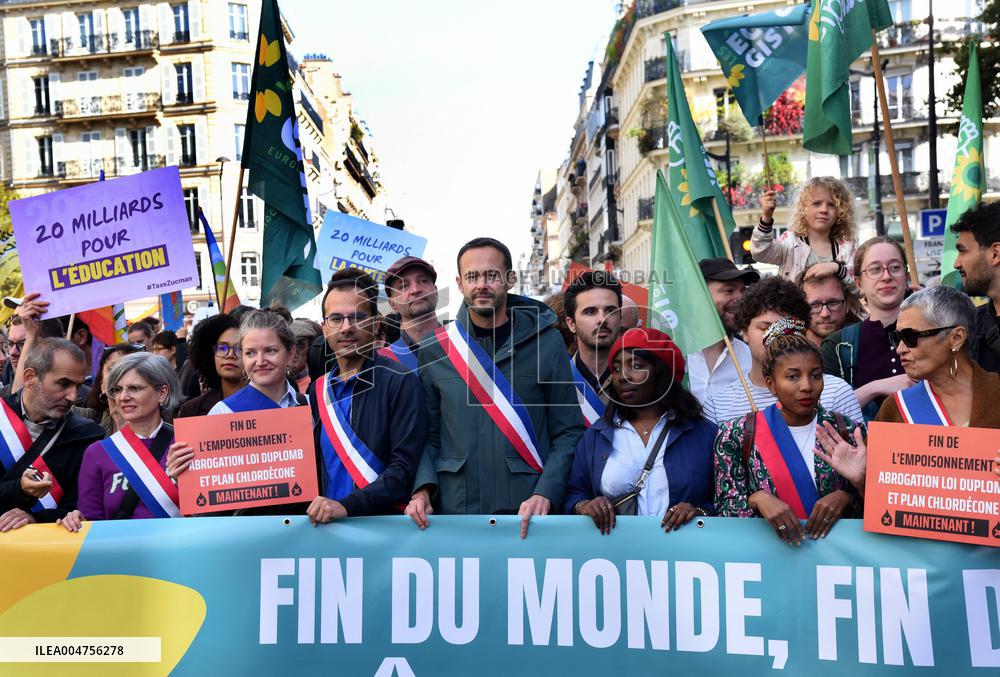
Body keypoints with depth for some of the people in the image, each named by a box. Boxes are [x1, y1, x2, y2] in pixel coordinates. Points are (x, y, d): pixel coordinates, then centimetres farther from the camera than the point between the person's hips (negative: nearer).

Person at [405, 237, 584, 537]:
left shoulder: (545, 341, -1)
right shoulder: (435, 348, 4)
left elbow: (569, 431, -1)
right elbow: (428, 433, 7)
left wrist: (545, 493, -13)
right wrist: (422, 488, -8)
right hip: (452, 511, 1)